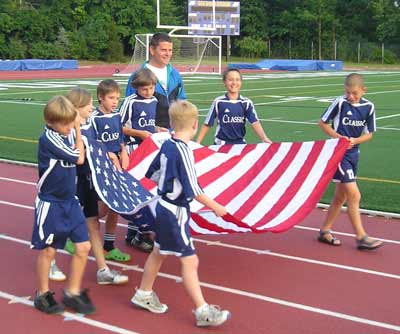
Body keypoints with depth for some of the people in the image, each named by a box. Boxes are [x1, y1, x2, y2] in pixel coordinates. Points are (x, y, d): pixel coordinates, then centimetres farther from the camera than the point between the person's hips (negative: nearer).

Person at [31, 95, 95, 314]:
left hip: (70, 201, 6)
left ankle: (73, 292, 18)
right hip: (50, 204, -6)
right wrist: (77, 130, -5)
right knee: (48, 250, 7)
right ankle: (43, 294, 25)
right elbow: (79, 158, -14)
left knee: (83, 247, 3)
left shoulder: (67, 133, 2)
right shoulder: (48, 138, -19)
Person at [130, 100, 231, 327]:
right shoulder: (183, 151, -22)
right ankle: (203, 311, 3)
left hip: (164, 206, 9)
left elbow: (152, 174, 13)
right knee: (190, 261, -3)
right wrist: (216, 207, -11)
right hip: (176, 212, -9)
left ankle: (144, 294, 37)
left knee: (159, 252, 22)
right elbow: (193, 190, -21)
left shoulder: (166, 146, 2)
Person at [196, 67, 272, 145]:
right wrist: (197, 143, -2)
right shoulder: (218, 102, -5)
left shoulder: (246, 103, -2)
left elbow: (255, 122, -13)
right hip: (221, 144, -2)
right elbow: (207, 124, 0)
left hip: (240, 143, 2)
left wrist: (264, 138, -29)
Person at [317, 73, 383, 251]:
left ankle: (325, 231, 25)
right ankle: (361, 237, -4)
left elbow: (369, 134, 6)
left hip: (353, 154, 6)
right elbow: (323, 122, -3)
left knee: (341, 196, 13)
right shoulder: (340, 102, -12)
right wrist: (338, 137, -16)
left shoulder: (369, 107, 0)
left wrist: (355, 140, -13)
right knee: (354, 195, -10)